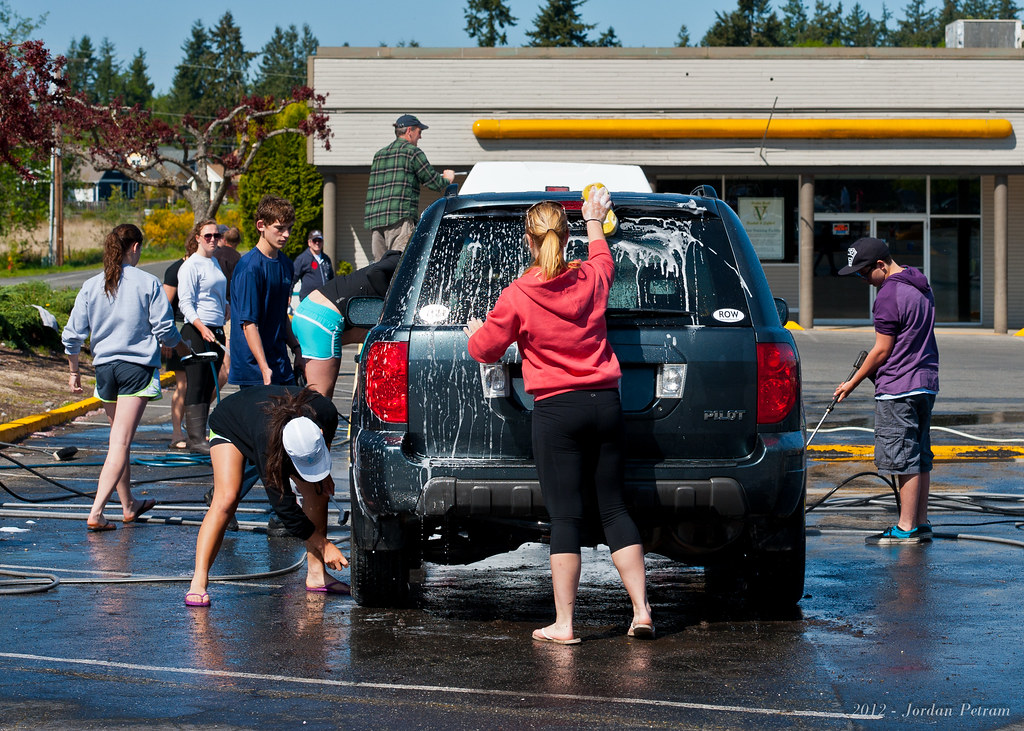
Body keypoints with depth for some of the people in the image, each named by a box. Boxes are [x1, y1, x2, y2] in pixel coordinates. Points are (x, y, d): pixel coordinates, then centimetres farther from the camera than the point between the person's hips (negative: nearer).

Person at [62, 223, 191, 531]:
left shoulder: (91, 286, 4)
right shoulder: (148, 283, -6)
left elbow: (72, 335, 4)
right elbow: (165, 331, -5)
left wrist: (74, 371, 17)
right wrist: (185, 350, 16)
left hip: (105, 366, 5)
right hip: (137, 367, -4)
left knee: (119, 439, 20)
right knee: (121, 442, -9)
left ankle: (129, 504, 33)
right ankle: (96, 512, -19)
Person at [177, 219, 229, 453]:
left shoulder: (215, 263, 17)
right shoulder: (191, 266, -8)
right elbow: (186, 303, -15)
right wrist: (201, 327, -27)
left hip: (216, 331, 8)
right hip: (196, 331, -8)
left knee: (209, 386, 8)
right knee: (196, 385, -9)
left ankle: (196, 432, 14)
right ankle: (195, 438, -9)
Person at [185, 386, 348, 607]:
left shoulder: (325, 412, -35)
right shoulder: (268, 442, -45)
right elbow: (284, 506, -36)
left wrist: (323, 472, -10)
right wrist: (324, 545, -33)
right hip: (230, 427, -5)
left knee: (318, 493, -9)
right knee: (226, 499, -27)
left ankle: (316, 573, 0)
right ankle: (198, 583, -27)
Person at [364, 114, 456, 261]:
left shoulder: (379, 155, 22)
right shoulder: (413, 152, 0)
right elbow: (434, 183, 1)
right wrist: (447, 179, 24)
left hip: (374, 219, 7)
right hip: (400, 218, -7)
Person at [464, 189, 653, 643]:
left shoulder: (518, 296, -10)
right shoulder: (591, 279, 2)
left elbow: (486, 349, 1)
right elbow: (603, 258, 28)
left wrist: (475, 332, 24)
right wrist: (594, 222, 46)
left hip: (557, 410, -4)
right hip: (604, 404, 4)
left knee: (565, 517, -3)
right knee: (613, 508, 11)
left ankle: (563, 624, -2)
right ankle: (641, 611, 9)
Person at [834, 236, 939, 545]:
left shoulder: (889, 295, -16)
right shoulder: (921, 287, 14)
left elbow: (882, 350, -13)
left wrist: (853, 382, -2)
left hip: (897, 387, -10)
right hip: (926, 382, 10)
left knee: (903, 458, -6)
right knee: (920, 457, 12)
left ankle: (906, 528, -5)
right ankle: (921, 523, 14)